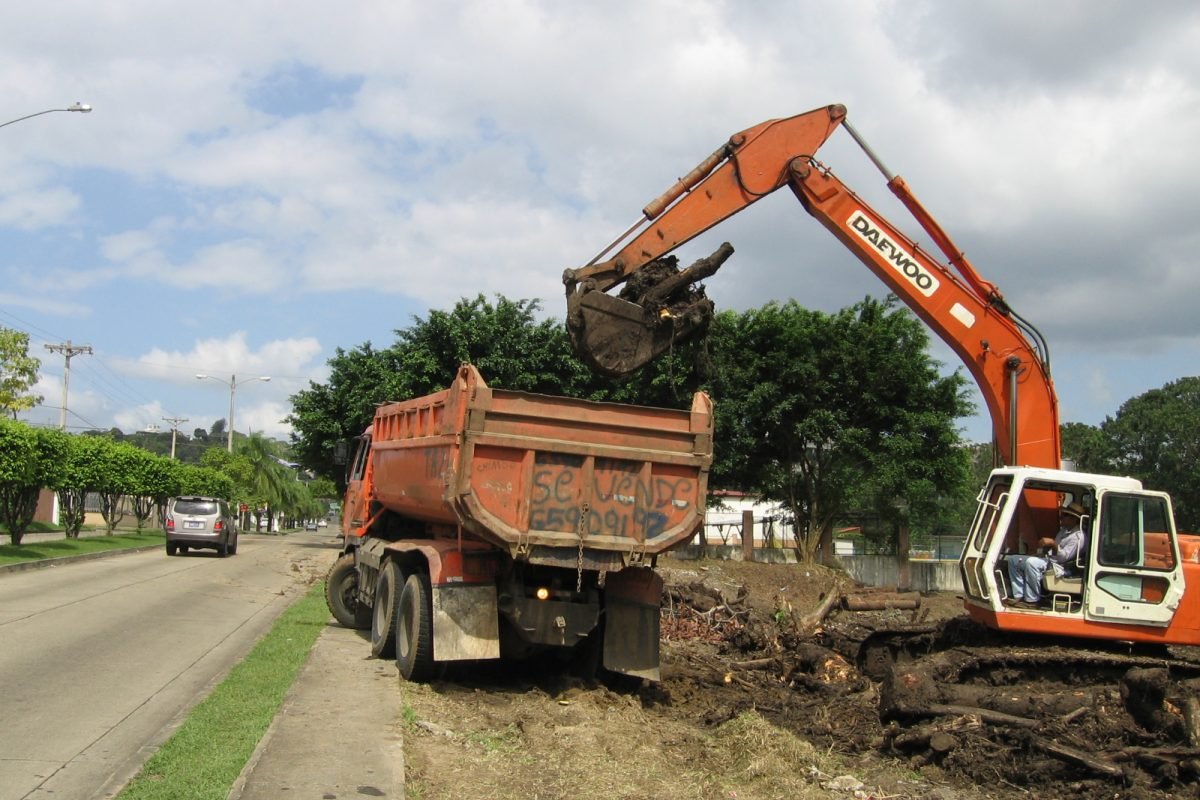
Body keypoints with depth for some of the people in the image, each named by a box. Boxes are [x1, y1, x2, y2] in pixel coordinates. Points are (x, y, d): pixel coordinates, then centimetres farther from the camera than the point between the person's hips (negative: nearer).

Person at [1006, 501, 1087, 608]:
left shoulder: (1078, 536, -14)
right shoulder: (1064, 530, 17)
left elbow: (1064, 557, -21)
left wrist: (1053, 543, -29)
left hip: (1059, 567, -11)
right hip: (1048, 559, 11)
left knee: (1031, 562, -37)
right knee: (1013, 560, 1)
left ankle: (1032, 601, -27)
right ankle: (1019, 596, -9)